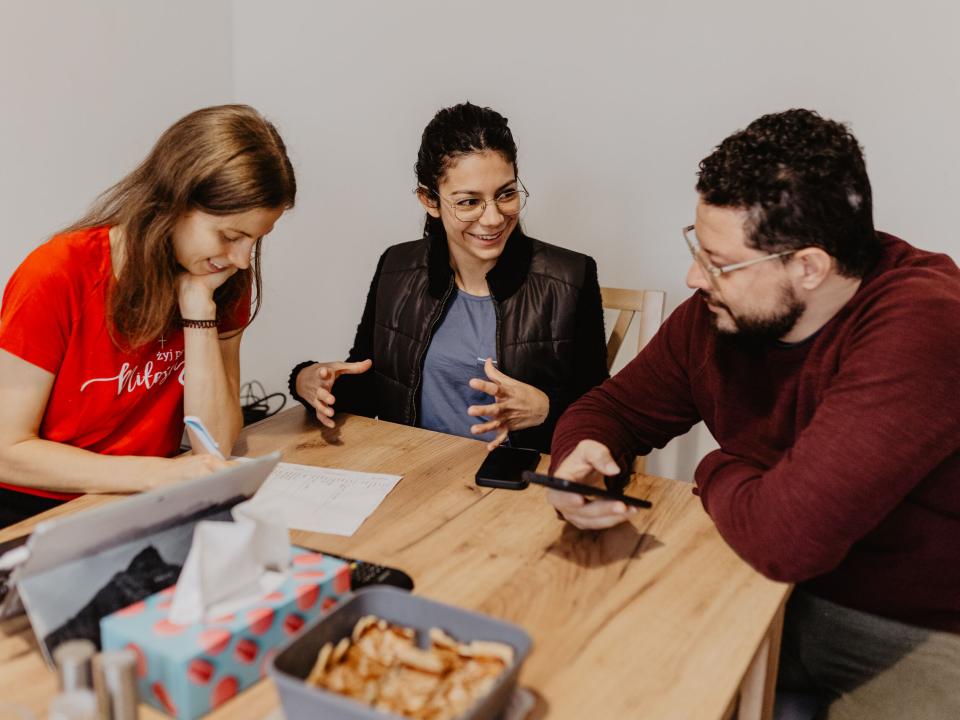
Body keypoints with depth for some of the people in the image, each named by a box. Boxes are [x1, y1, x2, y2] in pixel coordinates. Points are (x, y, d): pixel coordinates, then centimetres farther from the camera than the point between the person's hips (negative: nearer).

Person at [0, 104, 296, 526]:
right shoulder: (59, 276, -16)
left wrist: (199, 304, -18)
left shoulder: (227, 283, -3)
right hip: (35, 511, -2)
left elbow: (216, 445, -10)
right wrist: (159, 473, -27)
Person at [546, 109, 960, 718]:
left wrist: (718, 474, -13)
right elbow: (615, 408, 5)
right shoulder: (720, 307, -7)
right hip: (778, 594, 6)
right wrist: (582, 455, -18)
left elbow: (786, 536, -36)